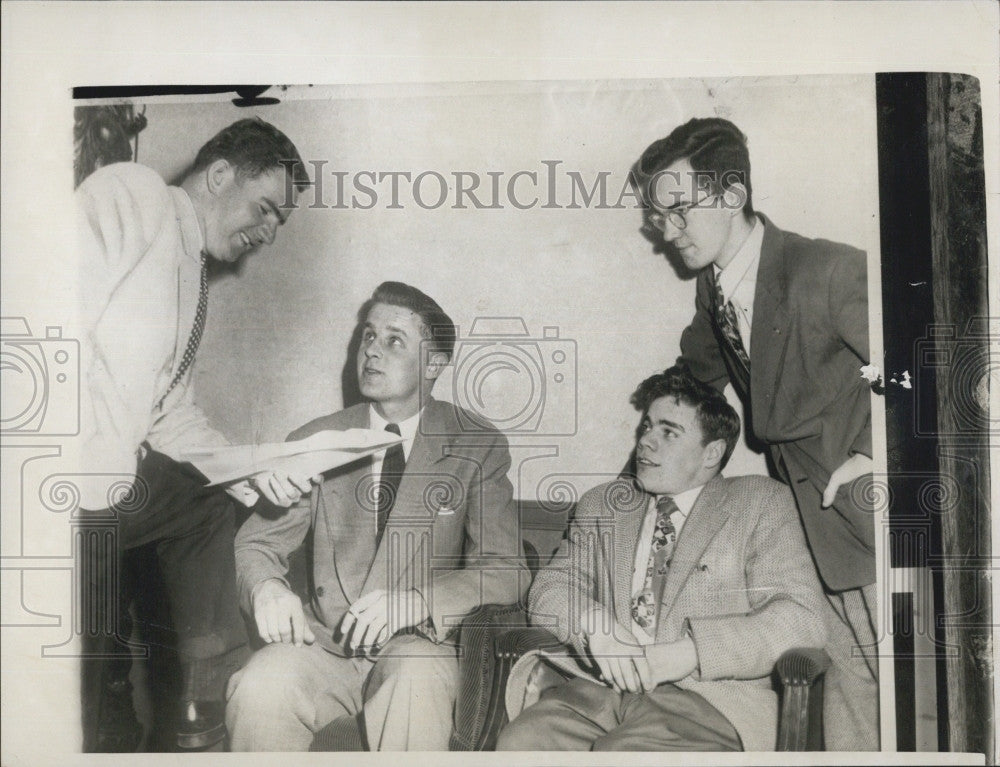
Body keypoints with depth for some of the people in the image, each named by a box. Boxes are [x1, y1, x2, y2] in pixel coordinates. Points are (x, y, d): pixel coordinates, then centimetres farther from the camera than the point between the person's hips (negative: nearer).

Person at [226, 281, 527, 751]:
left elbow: (503, 570, -4)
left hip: (417, 644, -2)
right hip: (323, 641, 2)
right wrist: (267, 588, -16)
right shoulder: (316, 441, 11)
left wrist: (414, 601, -22)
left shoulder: (478, 448, 4)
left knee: (414, 685, -36)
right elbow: (257, 541, 9)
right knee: (258, 690, -30)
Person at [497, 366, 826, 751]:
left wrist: (687, 653, -14)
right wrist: (594, 626, -10)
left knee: (618, 753, -33)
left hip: (708, 697, -3)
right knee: (519, 742, -25)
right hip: (601, 688, 4)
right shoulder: (602, 504, 22)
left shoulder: (762, 503, 9)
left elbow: (801, 619, -3)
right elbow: (550, 589, 14)